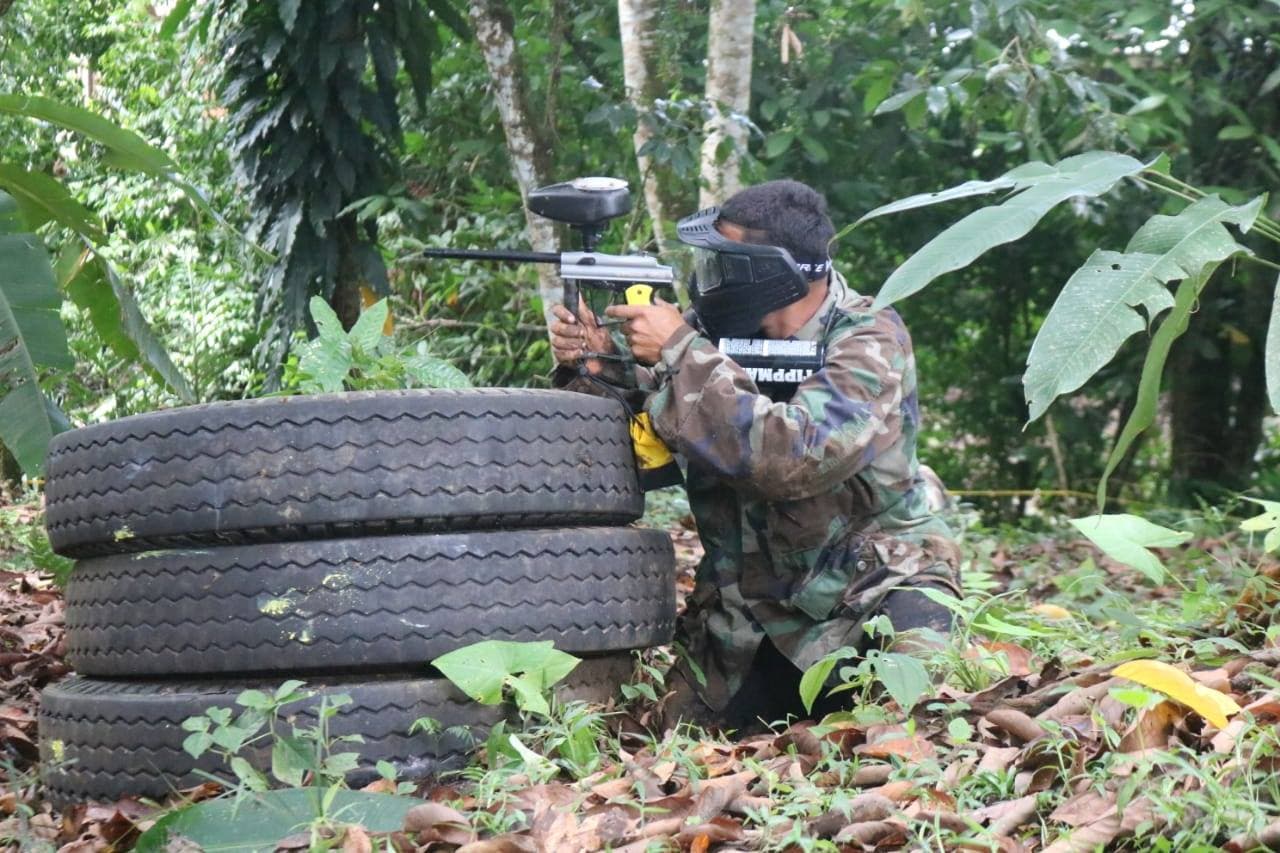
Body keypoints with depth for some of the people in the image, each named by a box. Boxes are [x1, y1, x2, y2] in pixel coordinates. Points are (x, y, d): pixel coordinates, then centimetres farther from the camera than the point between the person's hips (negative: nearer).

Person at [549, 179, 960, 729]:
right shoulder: (723, 335, -3)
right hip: (749, 609, 5)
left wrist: (680, 352, -29)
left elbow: (792, 457, -34)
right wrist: (592, 366, -14)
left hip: (872, 585, -5)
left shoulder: (868, 343, -17)